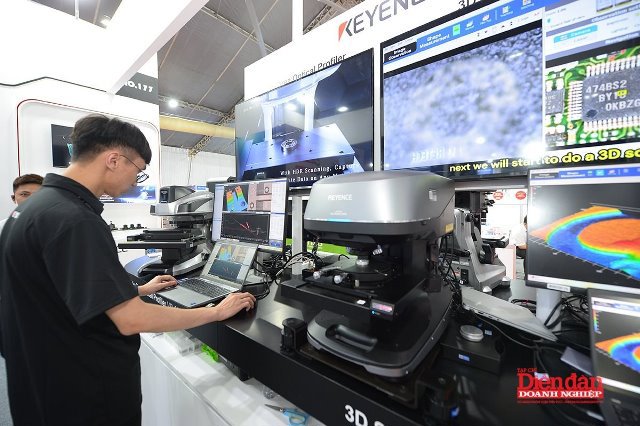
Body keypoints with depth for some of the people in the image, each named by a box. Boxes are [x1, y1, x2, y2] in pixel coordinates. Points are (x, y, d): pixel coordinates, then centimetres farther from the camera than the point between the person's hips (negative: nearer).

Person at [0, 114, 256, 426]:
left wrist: (140, 290, 17)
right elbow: (133, 320, -31)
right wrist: (217, 312, -20)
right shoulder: (74, 220, -29)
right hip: (90, 394, -9)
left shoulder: (38, 205, 3)